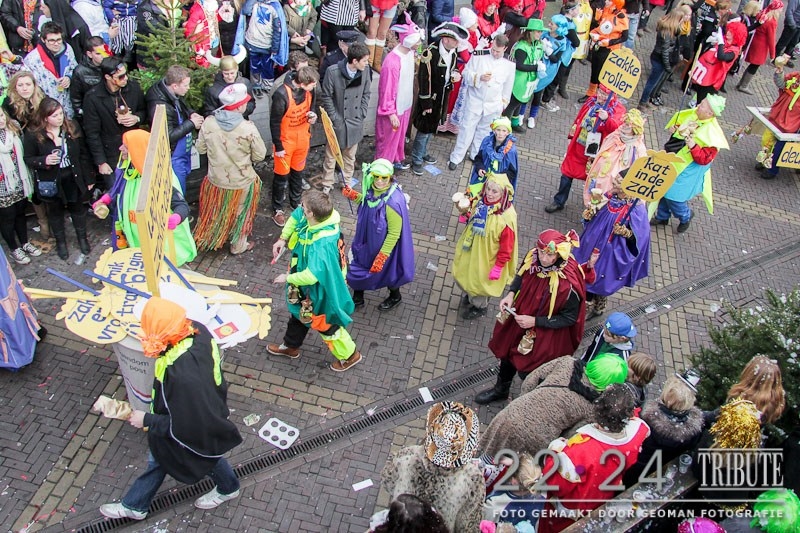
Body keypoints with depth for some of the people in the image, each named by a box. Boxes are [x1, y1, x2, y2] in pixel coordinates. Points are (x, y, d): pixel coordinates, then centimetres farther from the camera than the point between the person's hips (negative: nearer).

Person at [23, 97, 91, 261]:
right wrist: (44, 161, -27)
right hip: (51, 183, -1)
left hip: (73, 179, 1)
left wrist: (87, 179, 1)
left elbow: (82, 154, 0)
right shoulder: (33, 134, -14)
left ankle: (82, 238, 40)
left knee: (77, 208, 19)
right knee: (55, 212, 18)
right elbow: (28, 159, -5)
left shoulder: (73, 127, -8)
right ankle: (60, 242, 37)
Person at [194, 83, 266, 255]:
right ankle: (238, 245, 37)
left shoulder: (209, 123, -15)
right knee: (240, 214, 21)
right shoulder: (248, 128, -24)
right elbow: (260, 155, -14)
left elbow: (201, 148, -1)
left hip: (216, 180, 3)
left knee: (216, 211, 26)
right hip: (241, 182, -3)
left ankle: (212, 239, 45)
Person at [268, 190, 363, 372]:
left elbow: (312, 275, -45)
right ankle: (290, 346, 55)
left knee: (325, 324, 14)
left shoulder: (322, 244, -43)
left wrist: (288, 278, -27)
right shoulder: (314, 219, -18)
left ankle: (349, 355, 39)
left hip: (320, 289, -9)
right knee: (298, 312, 29)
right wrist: (283, 239, -3)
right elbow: (295, 217, 5)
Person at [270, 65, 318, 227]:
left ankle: (295, 201, 43)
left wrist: (312, 116, -12)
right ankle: (278, 209, 27)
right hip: (285, 141, -5)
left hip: (302, 139, 5)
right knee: (282, 175, 9)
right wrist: (278, 146, -14)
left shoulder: (309, 90, -10)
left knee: (298, 172, 22)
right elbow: (274, 122, -20)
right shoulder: (282, 94, -28)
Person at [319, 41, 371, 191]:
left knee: (350, 156, 18)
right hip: (338, 122, -3)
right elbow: (326, 97, -10)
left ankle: (347, 182, 35)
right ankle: (327, 184, 29)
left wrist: (361, 114, -1)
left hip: (355, 122, 3)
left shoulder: (365, 71, -9)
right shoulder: (333, 71, -19)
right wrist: (335, 118, -11)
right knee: (331, 155, 11)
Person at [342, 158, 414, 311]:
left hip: (383, 246, -7)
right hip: (366, 241, 7)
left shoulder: (392, 203, -35)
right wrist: (353, 195, -5)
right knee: (356, 268, 21)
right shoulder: (373, 189, -13)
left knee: (384, 270, 19)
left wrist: (381, 257, -23)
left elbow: (394, 234, -26)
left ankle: (395, 297, 51)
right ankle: (357, 298, 48)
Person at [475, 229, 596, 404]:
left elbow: (570, 318, -21)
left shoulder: (568, 283, -35)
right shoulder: (533, 258, -20)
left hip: (546, 335, -6)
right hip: (519, 318, 6)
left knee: (527, 370, 13)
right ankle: (500, 390, 57)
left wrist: (534, 321, -24)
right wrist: (511, 293, -14)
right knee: (507, 353, 26)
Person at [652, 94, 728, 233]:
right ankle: (662, 217, 41)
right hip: (672, 161, 7)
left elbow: (704, 159, -26)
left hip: (687, 170, -7)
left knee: (673, 195, -2)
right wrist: (676, 130, -9)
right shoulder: (692, 115, -7)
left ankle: (686, 216, 30)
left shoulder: (712, 135, -26)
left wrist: (691, 143, -36)